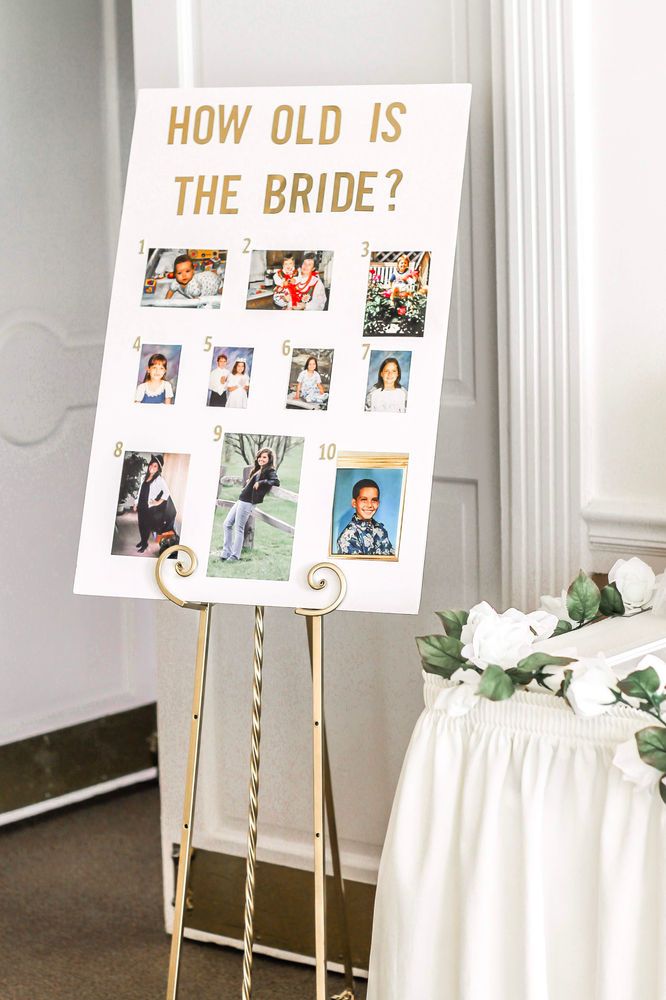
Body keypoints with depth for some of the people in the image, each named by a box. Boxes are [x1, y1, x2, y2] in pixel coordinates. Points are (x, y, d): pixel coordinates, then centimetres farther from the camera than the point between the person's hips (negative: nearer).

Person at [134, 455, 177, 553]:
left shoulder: (159, 479, -11)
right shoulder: (145, 477, 9)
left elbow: (167, 492, -15)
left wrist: (159, 502, -13)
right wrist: (137, 503, 16)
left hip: (150, 507, -6)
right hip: (142, 505, 6)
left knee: (147, 525, 2)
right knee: (141, 524, 13)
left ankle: (144, 544, 17)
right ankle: (142, 540, 32)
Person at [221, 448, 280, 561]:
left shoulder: (269, 471, -7)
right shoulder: (258, 470, 19)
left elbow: (276, 482, -25)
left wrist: (261, 482, -23)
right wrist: (247, 483, 13)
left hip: (247, 502, -9)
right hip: (241, 500, 9)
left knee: (238, 528, -6)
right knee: (227, 524, 10)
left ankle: (235, 556, 0)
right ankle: (227, 553, 14)